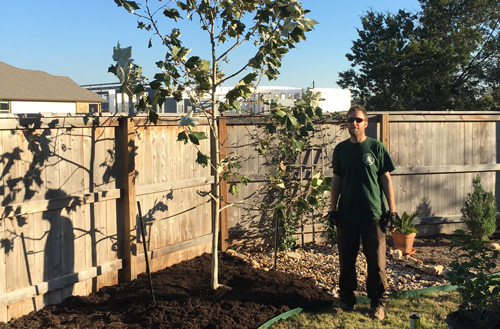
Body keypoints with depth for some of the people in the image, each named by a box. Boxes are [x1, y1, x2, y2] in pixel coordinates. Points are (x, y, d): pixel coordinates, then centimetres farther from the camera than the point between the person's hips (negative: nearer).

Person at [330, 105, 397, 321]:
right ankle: (346, 299, 25)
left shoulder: (376, 147, -1)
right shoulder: (341, 149, 7)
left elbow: (386, 179, 0)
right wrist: (333, 209, 8)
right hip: (346, 214, 3)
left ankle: (378, 302, 18)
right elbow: (336, 179, 12)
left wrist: (392, 209, -3)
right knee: (346, 260, 10)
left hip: (373, 214, -3)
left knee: (376, 261, 3)